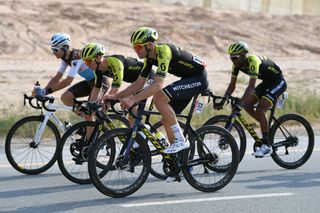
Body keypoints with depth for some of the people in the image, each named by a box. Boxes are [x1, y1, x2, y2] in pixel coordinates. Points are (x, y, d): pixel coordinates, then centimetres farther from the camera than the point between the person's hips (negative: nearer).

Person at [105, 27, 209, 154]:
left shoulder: (163, 51, -26)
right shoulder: (149, 57, 2)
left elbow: (158, 85, -35)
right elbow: (139, 84, 8)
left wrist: (133, 99, -41)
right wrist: (116, 96, -2)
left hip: (199, 78, -10)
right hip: (188, 79, 10)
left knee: (159, 98, -24)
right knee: (167, 119, 4)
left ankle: (180, 140, -17)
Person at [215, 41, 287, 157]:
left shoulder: (253, 61, -32)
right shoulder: (237, 64, -8)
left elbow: (251, 86, -40)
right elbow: (232, 85, -3)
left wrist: (240, 102, -48)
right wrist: (222, 100, -14)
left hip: (278, 82, -8)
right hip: (266, 82, 9)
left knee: (259, 109, -22)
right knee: (247, 105, -5)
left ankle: (266, 145, -17)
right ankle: (267, 126, 13)